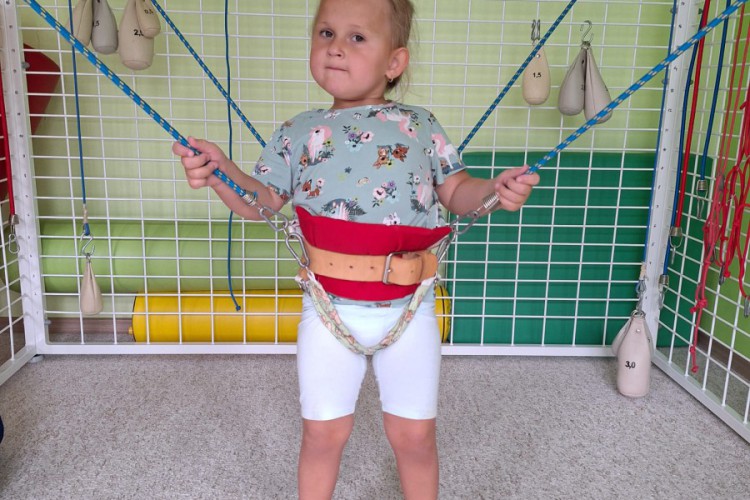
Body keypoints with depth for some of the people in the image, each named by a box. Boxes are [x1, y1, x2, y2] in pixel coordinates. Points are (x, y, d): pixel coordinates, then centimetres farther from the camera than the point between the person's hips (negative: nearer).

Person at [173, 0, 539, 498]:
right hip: (330, 311, 1)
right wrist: (218, 171, -11)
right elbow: (261, 201, 6)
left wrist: (496, 190, -12)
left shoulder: (421, 126, 1)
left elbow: (457, 192, 7)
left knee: (414, 435, 14)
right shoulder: (299, 133, 2)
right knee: (324, 432, 14)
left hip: (409, 310, 0)